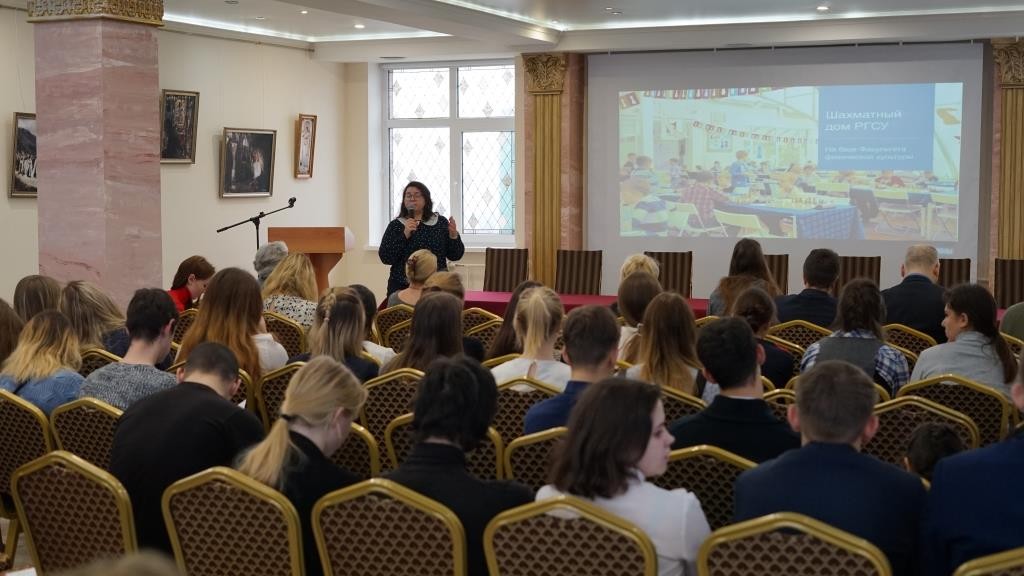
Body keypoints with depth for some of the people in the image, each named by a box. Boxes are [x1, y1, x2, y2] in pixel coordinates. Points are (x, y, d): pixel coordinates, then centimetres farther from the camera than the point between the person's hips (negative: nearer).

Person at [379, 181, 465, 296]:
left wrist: (453, 235, -12)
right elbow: (385, 258, -8)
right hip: (402, 287, -1)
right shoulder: (396, 225, 2)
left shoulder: (441, 222, 6)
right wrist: (404, 234, -16)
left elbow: (455, 256, 5)